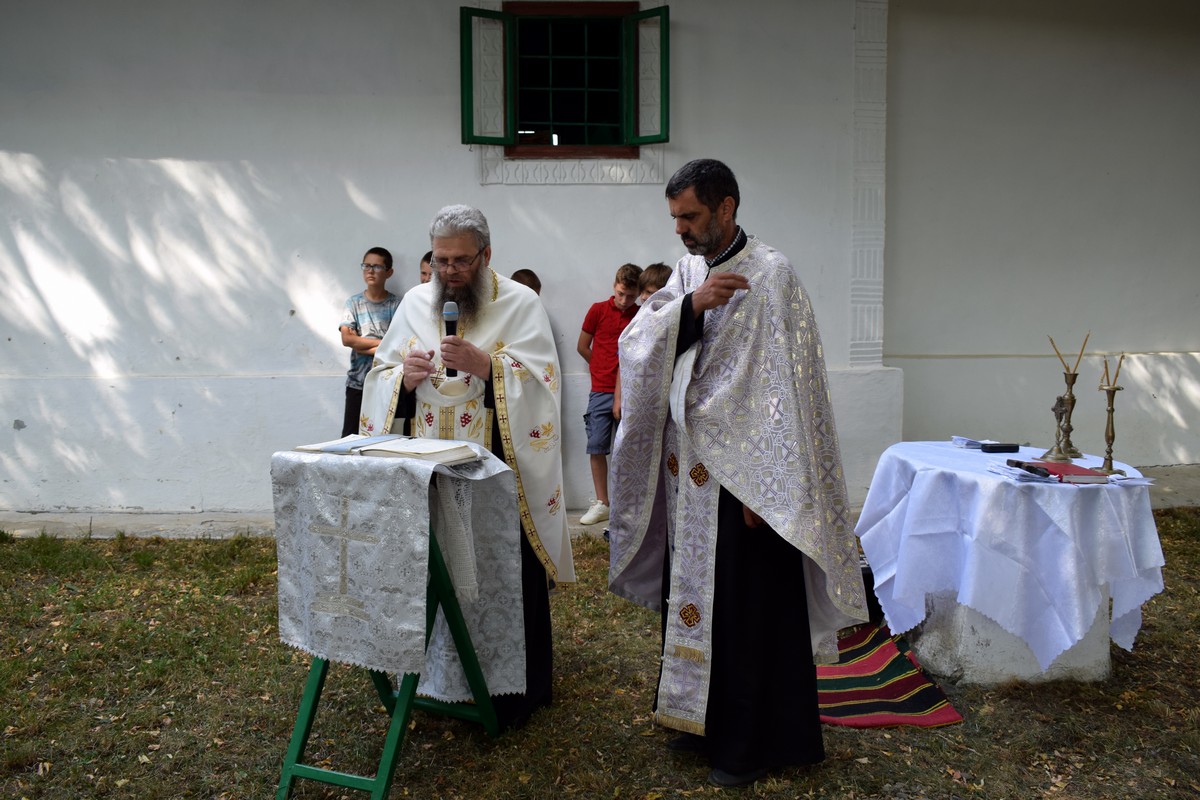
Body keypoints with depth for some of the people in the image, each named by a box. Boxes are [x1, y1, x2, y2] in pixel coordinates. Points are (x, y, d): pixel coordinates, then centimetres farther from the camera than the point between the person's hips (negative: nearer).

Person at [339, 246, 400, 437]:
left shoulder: (397, 305, 2)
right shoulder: (354, 303, 5)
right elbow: (346, 339, -7)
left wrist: (361, 344, -10)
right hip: (357, 383, 1)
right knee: (351, 435, 1)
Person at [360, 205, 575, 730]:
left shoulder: (520, 304, -2)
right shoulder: (415, 303, 10)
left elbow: (542, 383, -10)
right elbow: (379, 377, 11)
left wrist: (485, 365, -22)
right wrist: (404, 376, -10)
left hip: (498, 473, -3)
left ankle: (513, 692, 18)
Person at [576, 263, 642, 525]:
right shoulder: (598, 310, 3)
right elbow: (582, 347, 10)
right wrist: (603, 369, 10)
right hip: (602, 391, 1)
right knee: (597, 447, 0)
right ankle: (601, 504, 9)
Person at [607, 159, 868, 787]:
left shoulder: (770, 275, -10)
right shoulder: (687, 272, 11)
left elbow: (784, 387, -15)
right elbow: (634, 342, 1)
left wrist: (761, 489, -18)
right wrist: (691, 306, -17)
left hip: (740, 476, -7)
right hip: (685, 473, 7)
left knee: (746, 608, 3)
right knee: (691, 594, 15)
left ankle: (753, 742, 21)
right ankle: (705, 718, 33)